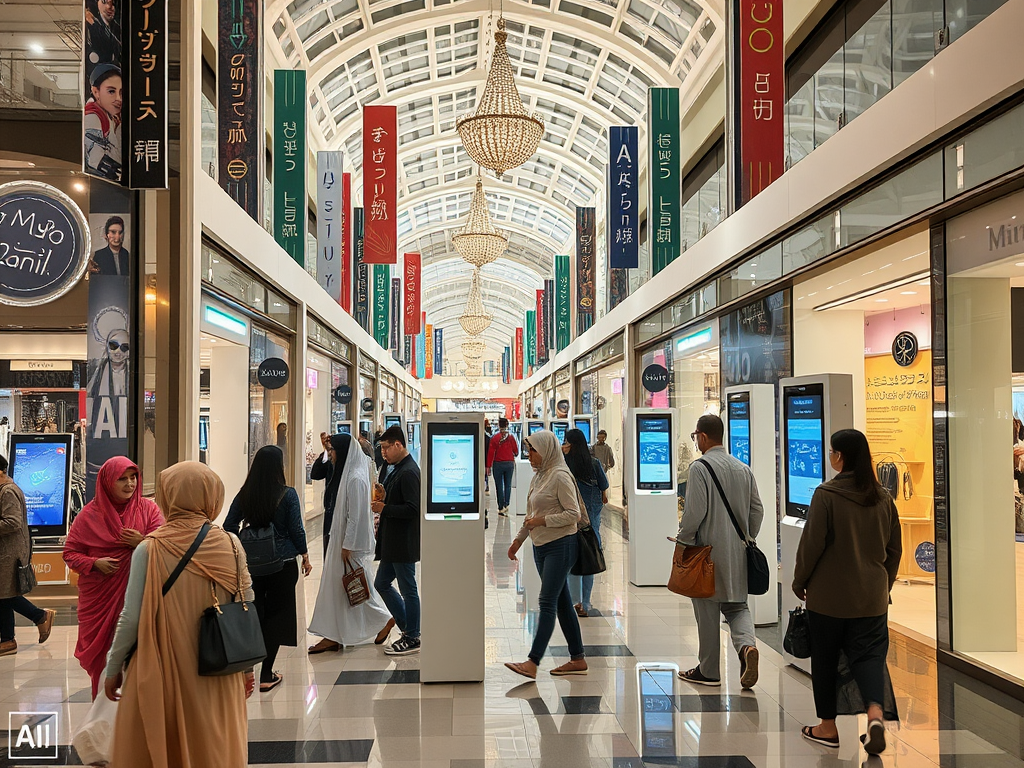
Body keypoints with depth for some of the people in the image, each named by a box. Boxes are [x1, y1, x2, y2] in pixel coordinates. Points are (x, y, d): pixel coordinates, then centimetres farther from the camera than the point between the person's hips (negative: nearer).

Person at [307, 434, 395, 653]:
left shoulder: (356, 479, -20)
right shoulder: (349, 474, 10)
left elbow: (355, 516, -22)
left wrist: (347, 546, -20)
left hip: (352, 544, -10)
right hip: (344, 540, 10)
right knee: (336, 585, 11)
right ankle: (333, 636, 16)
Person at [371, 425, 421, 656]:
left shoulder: (408, 472, -19)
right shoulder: (397, 470, 12)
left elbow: (413, 509, -26)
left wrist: (384, 509, -18)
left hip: (404, 543, -11)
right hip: (392, 542, 11)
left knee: (408, 589, 2)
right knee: (382, 584, 17)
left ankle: (412, 639, 15)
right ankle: (409, 628, 27)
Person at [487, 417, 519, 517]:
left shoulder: (494, 438, -8)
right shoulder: (511, 437, -1)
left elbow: (491, 453, -8)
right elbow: (516, 451, 7)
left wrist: (489, 466, -3)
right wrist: (514, 456, 30)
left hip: (498, 464, -2)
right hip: (509, 463, 2)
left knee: (499, 486, 4)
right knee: (508, 485, 10)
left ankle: (501, 507, 5)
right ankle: (507, 504, 1)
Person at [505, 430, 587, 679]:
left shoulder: (560, 476, -12)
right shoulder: (538, 477, 15)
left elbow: (574, 513, -17)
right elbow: (531, 516, 23)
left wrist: (542, 521, -19)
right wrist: (518, 539, 20)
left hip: (561, 546, -9)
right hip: (541, 546, 9)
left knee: (547, 602, -11)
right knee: (562, 602, 11)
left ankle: (532, 663, -13)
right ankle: (578, 659, 19)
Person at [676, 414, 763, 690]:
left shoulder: (700, 467, -13)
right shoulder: (743, 469, 7)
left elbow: (695, 511, -18)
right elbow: (757, 509, 10)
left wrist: (683, 539, -2)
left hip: (708, 551, -6)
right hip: (738, 553, 6)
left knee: (707, 611, 6)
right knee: (737, 605, 16)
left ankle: (708, 671, 16)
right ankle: (747, 645, -11)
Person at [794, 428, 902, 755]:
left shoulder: (826, 494, -14)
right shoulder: (883, 498, 3)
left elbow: (811, 544, -13)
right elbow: (895, 548, 11)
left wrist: (799, 582, 1)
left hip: (829, 596, -4)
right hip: (872, 596, 4)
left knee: (825, 659, 10)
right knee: (869, 654, 8)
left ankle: (828, 728, 20)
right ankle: (875, 713, -15)